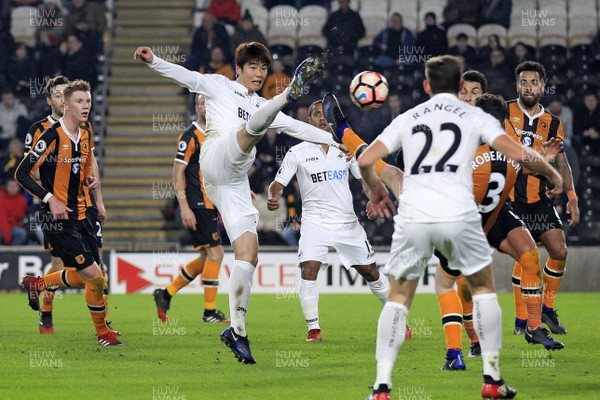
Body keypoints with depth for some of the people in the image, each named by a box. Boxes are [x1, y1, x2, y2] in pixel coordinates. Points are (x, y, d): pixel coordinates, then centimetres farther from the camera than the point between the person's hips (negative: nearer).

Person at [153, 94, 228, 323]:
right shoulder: (190, 137, -10)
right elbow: (177, 173, -13)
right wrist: (184, 208, -19)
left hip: (209, 206, 9)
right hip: (197, 206, -9)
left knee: (207, 257, 11)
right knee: (215, 253, -10)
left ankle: (166, 294, 20)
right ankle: (210, 311, -3)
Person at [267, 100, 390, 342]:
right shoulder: (298, 153, -1)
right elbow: (279, 183, -4)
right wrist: (274, 197, -26)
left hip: (347, 222, 2)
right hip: (315, 221, -2)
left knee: (370, 271, 8)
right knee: (308, 270, -20)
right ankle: (313, 329, -11)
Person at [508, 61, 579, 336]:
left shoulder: (552, 124, 10)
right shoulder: (503, 113, 0)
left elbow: (561, 163, 14)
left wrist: (571, 197, 5)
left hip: (540, 199, 4)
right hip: (509, 197, -4)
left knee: (559, 251, -7)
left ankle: (547, 308, 13)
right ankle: (521, 320, 1)